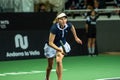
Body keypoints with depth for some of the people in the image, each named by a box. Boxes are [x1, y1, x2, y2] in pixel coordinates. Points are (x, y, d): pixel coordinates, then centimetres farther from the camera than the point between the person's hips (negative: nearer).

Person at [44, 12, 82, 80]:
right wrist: (59, 49, -46)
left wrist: (76, 38, 12)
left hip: (62, 45, 2)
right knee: (50, 66, 15)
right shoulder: (54, 28, -35)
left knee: (59, 61, -27)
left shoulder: (68, 25, -22)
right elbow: (50, 43, -34)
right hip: (52, 47, -2)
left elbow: (72, 27, 6)